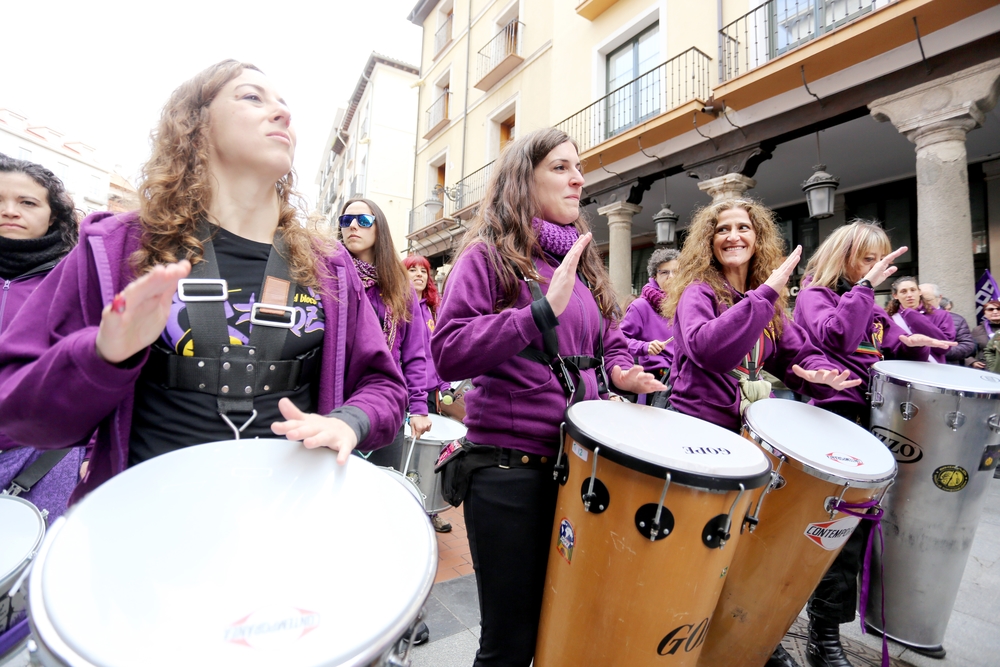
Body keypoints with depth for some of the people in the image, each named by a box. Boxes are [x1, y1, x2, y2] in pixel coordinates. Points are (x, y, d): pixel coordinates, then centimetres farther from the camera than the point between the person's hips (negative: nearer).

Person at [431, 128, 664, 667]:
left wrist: (618, 371, -1)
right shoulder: (489, 254, -7)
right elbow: (448, 352, -19)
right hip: (510, 469, -6)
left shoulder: (582, 260, 13)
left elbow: (608, 341, 21)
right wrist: (544, 308, -25)